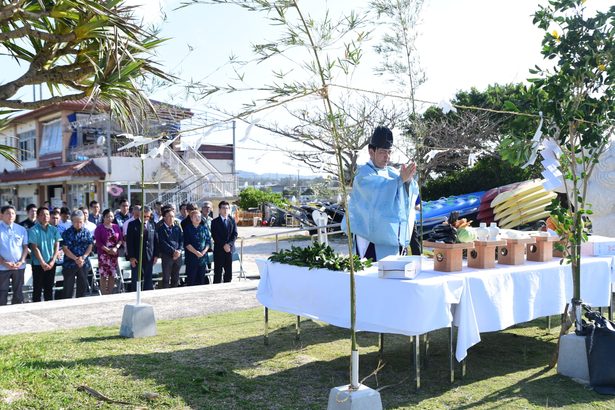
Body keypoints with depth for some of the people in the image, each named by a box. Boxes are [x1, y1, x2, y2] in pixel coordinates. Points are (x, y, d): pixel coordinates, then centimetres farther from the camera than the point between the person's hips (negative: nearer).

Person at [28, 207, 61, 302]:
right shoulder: (33, 230, -6)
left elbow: (57, 246, 4)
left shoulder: (54, 230, 6)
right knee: (37, 289, 2)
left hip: (51, 264, 4)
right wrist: (43, 263, -14)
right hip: (38, 264, -4)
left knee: (49, 288, 11)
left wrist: (52, 261, -8)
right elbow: (35, 248, -10)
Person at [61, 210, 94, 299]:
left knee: (83, 286, 10)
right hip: (69, 264, -3)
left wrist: (83, 257, -12)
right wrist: (76, 258, -17)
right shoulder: (67, 233, -4)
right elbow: (65, 248, -9)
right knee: (68, 287, 2)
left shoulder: (87, 232, 6)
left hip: (84, 264, 3)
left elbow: (90, 246, 3)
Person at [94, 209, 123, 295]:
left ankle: (110, 294, 14)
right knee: (103, 275, -4)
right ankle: (104, 295, 1)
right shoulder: (99, 228, -1)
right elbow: (98, 242, -7)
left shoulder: (116, 227, 9)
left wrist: (116, 248, -11)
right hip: (103, 254, -4)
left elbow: (121, 239, 7)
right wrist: (108, 250, -14)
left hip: (114, 253, 4)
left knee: (112, 275, 5)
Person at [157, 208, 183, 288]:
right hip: (167, 255, -4)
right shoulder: (161, 228, -4)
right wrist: (173, 251, -16)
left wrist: (179, 250, -8)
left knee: (176, 278, 12)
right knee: (166, 278, 0)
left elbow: (181, 239, 8)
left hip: (178, 255, 5)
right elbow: (163, 243, -11)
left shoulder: (177, 227, 10)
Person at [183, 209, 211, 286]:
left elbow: (208, 241, 7)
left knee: (201, 279, 7)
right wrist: (196, 252, -14)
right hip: (191, 258, -3)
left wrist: (204, 251, -9)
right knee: (191, 280, -2)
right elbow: (186, 243, -6)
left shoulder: (204, 228, 10)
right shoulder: (188, 228, 0)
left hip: (203, 257, 3)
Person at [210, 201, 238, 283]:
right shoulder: (215, 221, 1)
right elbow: (214, 236, -7)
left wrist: (229, 244, -11)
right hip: (219, 249, -3)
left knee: (229, 271, 6)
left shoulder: (232, 221, 11)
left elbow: (235, 234, 4)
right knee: (218, 272, -1)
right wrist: (223, 245, -15)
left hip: (229, 249, 3)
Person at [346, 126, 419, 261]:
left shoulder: (392, 172, 12)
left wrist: (408, 180, -23)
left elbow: (412, 193, -1)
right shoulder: (364, 173, -6)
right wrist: (400, 179, -33)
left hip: (393, 236, 6)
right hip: (372, 236, -6)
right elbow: (377, 190, -26)